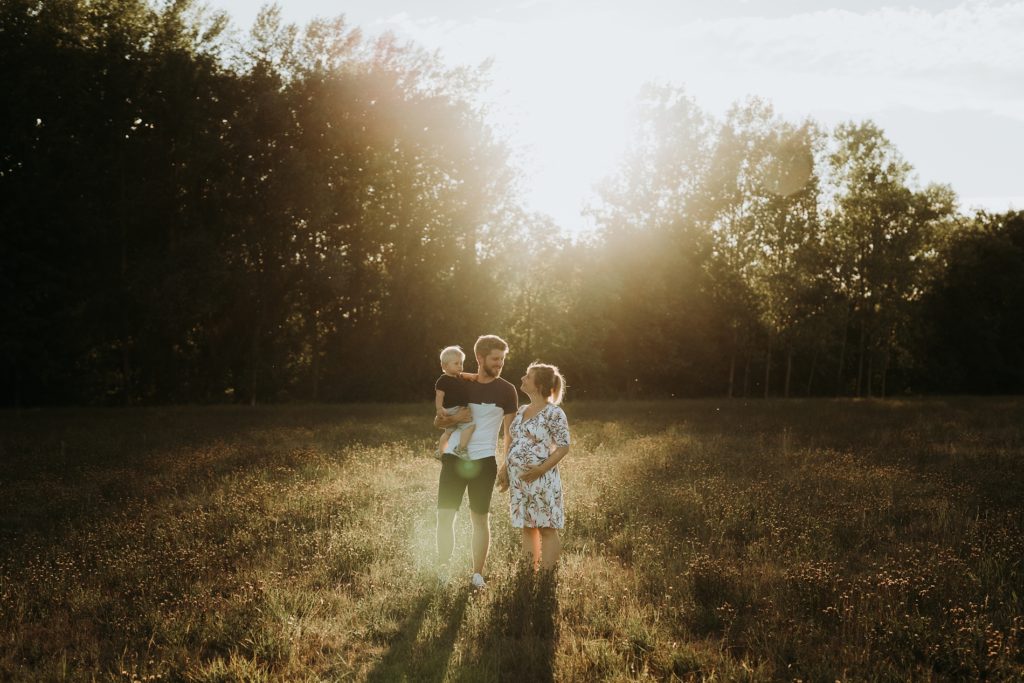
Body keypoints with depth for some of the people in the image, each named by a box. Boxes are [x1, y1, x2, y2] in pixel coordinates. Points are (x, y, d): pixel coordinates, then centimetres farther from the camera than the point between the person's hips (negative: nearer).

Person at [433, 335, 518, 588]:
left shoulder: (506, 391, 1)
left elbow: (510, 433, 2)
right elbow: (438, 421, 12)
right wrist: (453, 418, -9)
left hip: (483, 461, -2)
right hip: (454, 456, 2)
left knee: (480, 519, 3)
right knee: (444, 515, 1)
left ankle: (477, 574, 13)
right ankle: (443, 569, 14)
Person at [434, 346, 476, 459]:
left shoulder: (460, 378, 12)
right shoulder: (443, 380, -14)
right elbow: (439, 395, -20)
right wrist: (439, 408, -32)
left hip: (461, 410, 10)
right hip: (452, 411, -10)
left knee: (449, 432, 24)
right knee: (470, 424, -25)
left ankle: (440, 452, 41)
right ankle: (461, 449, -23)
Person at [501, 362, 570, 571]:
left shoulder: (553, 412, -9)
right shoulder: (522, 411, 14)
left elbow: (563, 447, -12)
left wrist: (540, 470, -19)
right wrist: (505, 471, 11)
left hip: (541, 479, -7)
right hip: (518, 479, 7)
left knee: (546, 528, -2)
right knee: (527, 527, 11)